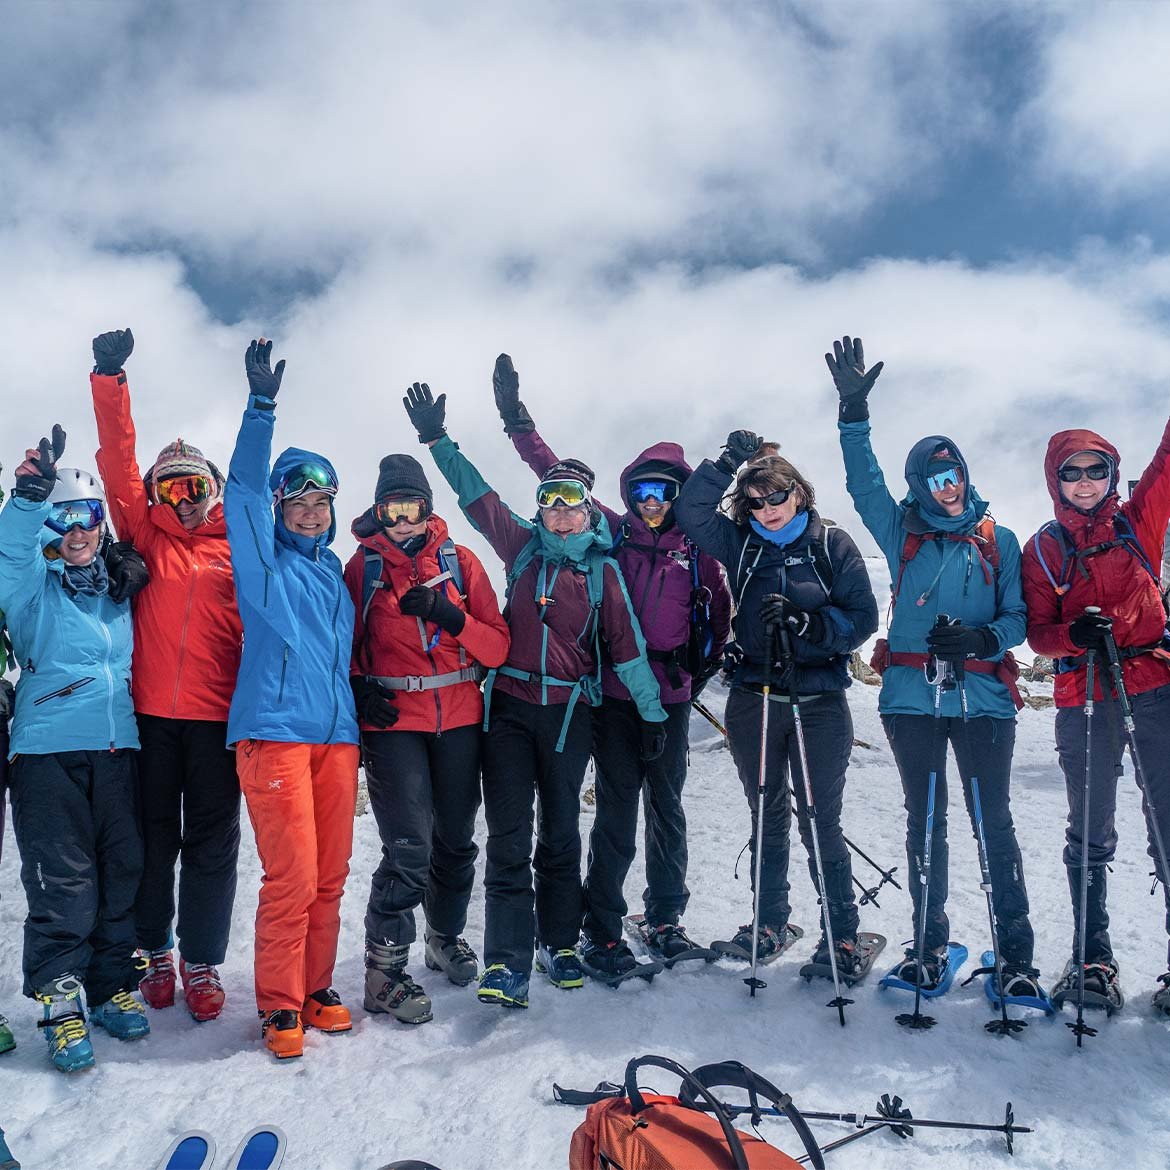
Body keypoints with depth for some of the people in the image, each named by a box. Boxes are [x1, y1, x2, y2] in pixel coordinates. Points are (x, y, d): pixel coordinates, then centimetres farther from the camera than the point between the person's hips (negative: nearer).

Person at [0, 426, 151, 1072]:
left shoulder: (121, 589, 17)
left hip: (118, 746, 4)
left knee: (122, 872, 8)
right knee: (63, 882, -3)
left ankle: (112, 986, 23)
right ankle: (61, 1003, 9)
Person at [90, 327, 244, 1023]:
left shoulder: (240, 552, 7)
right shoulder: (146, 538, 9)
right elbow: (119, 463, 1)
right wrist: (110, 379, -7)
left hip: (218, 717, -1)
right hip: (151, 712, 1)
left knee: (212, 842, 5)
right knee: (153, 835, 11)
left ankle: (201, 961, 18)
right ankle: (153, 951, 27)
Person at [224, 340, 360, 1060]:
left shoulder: (333, 569, 19)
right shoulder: (264, 561, 4)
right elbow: (244, 489, -12)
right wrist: (262, 406, -23)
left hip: (336, 732, 6)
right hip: (275, 730, -5)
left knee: (330, 874, 9)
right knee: (291, 877, -7)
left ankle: (317, 987, 24)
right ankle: (281, 1005, 8)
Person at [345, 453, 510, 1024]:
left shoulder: (461, 562, 4)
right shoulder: (362, 566, 2)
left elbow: (498, 645, 0)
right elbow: (343, 643, 9)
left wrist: (450, 616, -16)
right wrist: (357, 688, -9)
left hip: (460, 720, 3)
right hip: (393, 721, -2)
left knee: (456, 840, 14)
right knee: (409, 849, -10)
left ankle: (446, 935, 38)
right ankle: (383, 968, 7)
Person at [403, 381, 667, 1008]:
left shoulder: (602, 568, 2)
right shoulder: (522, 546, 6)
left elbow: (626, 642, 2)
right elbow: (478, 496, 6)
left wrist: (652, 711, 3)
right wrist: (438, 439, 0)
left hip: (568, 710, 0)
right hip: (509, 704, 0)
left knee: (561, 832, 11)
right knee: (508, 836, -4)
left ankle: (560, 942, 26)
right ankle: (507, 962, -2)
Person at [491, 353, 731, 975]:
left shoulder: (696, 549, 4)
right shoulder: (611, 533, 1)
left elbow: (720, 610, 18)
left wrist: (701, 669, 12)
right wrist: (518, 421, -1)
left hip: (672, 699, 2)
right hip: (615, 696, -2)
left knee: (666, 810, 13)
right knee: (616, 814, 1)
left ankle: (664, 918, 28)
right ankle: (601, 930, 13)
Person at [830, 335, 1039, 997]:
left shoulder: (999, 540, 9)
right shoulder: (902, 534, 9)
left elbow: (1018, 618, 7)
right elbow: (865, 483, -2)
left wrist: (984, 637, -15)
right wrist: (855, 412, -13)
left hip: (983, 697, -1)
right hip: (913, 697, 1)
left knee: (994, 822, 0)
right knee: (925, 823, 8)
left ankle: (1018, 954, 9)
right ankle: (930, 943, 20)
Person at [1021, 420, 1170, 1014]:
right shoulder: (1042, 550, 8)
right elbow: (1038, 632, 5)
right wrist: (1074, 633, -16)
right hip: (1084, 702, 0)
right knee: (1089, 835, 7)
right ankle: (1092, 959, 17)